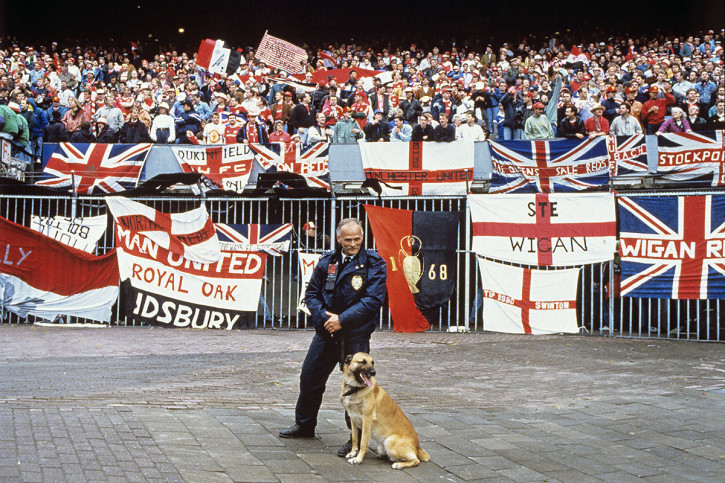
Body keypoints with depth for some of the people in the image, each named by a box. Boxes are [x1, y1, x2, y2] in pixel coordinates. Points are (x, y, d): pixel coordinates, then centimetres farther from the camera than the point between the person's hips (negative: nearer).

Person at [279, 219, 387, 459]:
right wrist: (324, 317, -7)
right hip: (326, 331, 5)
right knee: (310, 376, 13)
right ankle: (304, 425, 34)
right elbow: (312, 293, 11)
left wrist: (342, 319, -17)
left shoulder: (374, 263, -7)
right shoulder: (327, 261, 6)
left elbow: (373, 300, -13)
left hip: (356, 335, -5)